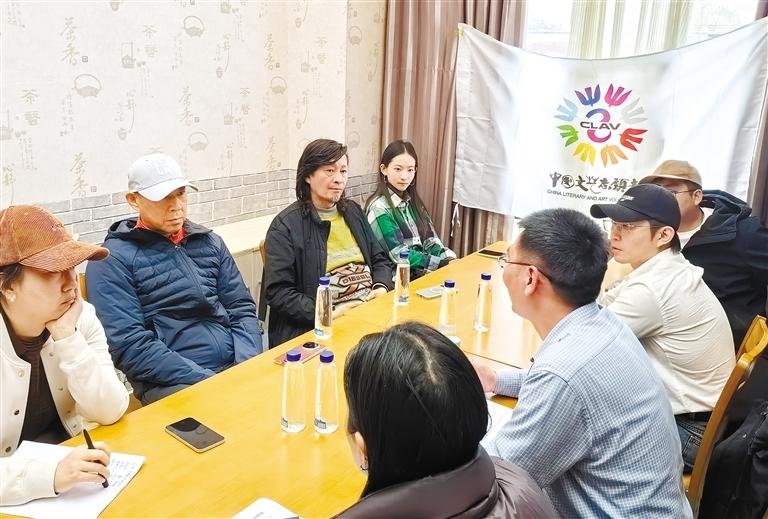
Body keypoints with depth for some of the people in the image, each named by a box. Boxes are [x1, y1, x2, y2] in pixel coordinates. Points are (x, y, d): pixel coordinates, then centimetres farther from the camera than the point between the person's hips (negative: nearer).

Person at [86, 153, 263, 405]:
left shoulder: (210, 242, 14)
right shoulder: (113, 259, -2)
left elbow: (242, 308, 12)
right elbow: (130, 346, -9)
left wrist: (248, 367, -5)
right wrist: (207, 380, -15)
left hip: (236, 366, 6)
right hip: (170, 382, -5)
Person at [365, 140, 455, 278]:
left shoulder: (412, 202, 12)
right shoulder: (379, 208, -10)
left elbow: (430, 240, 8)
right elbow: (400, 255, -14)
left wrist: (450, 258, -11)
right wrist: (444, 263, -17)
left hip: (422, 272, 6)